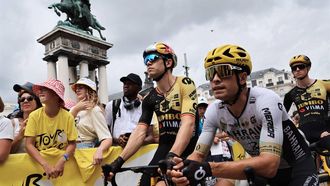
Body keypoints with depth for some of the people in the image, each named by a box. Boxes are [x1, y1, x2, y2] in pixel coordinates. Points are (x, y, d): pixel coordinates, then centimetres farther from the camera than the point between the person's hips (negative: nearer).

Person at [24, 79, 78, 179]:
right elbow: (29, 145, -11)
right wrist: (46, 165, -24)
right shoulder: (34, 116, -7)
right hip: (39, 163, 0)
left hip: (61, 161, 0)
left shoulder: (68, 117, -8)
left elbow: (72, 143, -5)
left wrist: (62, 161, -22)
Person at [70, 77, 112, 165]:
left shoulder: (94, 110, -4)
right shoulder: (75, 108, 18)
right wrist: (75, 109, -6)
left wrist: (99, 150, -34)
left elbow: (107, 139, -14)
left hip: (85, 147, -6)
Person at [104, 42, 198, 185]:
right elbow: (140, 131, -3)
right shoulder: (149, 98, 3)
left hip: (188, 148, -4)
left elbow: (188, 123, -25)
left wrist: (172, 156, -38)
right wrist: (119, 160, -15)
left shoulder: (185, 84, -12)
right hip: (165, 148, 5)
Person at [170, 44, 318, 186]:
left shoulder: (266, 101, -28)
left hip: (298, 167, -4)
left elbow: (270, 165, -37)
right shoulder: (214, 111, -13)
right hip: (262, 169, 5)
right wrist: (183, 169, -33)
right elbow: (198, 155, -10)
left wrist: (209, 169, -45)